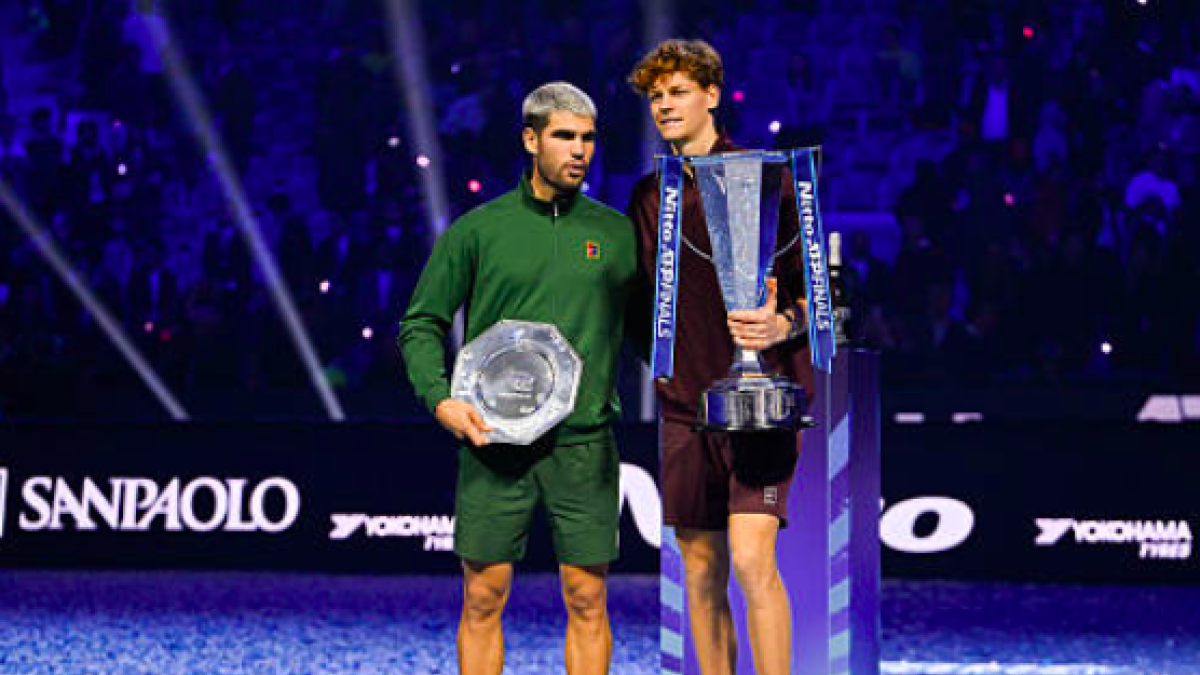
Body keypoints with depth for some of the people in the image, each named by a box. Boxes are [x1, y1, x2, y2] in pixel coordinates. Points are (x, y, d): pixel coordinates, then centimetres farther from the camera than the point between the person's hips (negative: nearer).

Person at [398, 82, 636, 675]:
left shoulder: (617, 233, 9)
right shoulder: (478, 230, 4)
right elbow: (421, 324, 5)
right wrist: (440, 398, -10)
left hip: (583, 441, 1)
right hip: (494, 438, -1)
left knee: (586, 600, 2)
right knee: (483, 599, 2)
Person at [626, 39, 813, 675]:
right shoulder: (648, 196, 13)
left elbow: (815, 286, -2)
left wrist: (780, 326, -21)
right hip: (684, 401, 5)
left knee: (752, 557, -17)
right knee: (702, 572, 6)